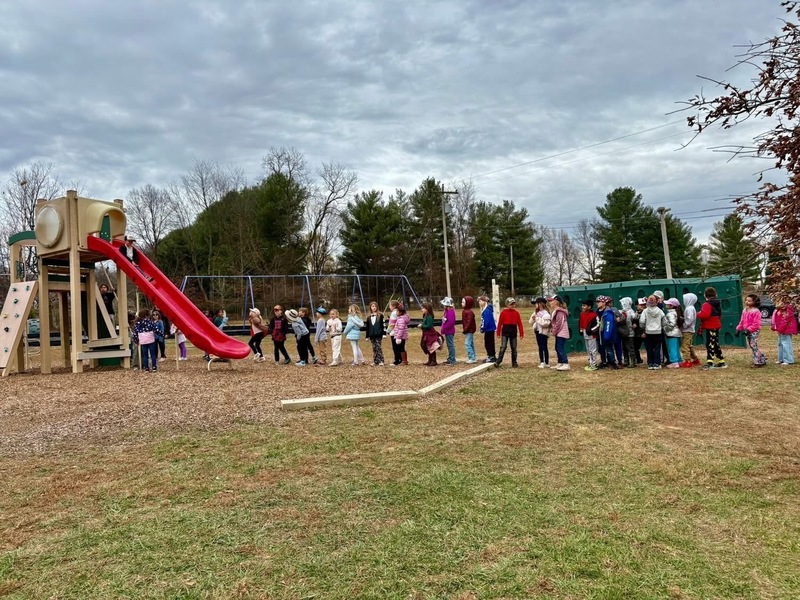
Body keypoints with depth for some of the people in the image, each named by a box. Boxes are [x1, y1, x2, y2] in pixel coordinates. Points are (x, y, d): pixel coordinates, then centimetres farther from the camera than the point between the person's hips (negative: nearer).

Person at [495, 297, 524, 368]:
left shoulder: (516, 312, 3)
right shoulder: (503, 312, -4)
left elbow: (519, 323, 4)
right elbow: (500, 323, -4)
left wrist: (521, 333, 2)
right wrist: (498, 333, -5)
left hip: (513, 331, 3)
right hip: (505, 331, -3)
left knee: (514, 348, 9)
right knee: (503, 347, -9)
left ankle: (514, 363, 18)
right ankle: (498, 362, -7)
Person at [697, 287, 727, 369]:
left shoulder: (707, 304, -17)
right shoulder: (718, 303, 14)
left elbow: (705, 315, -30)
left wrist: (698, 315, -10)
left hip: (710, 327, -9)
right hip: (716, 326, 9)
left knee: (710, 344, -11)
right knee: (716, 344, 16)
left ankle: (709, 362, -18)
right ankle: (721, 362, 21)